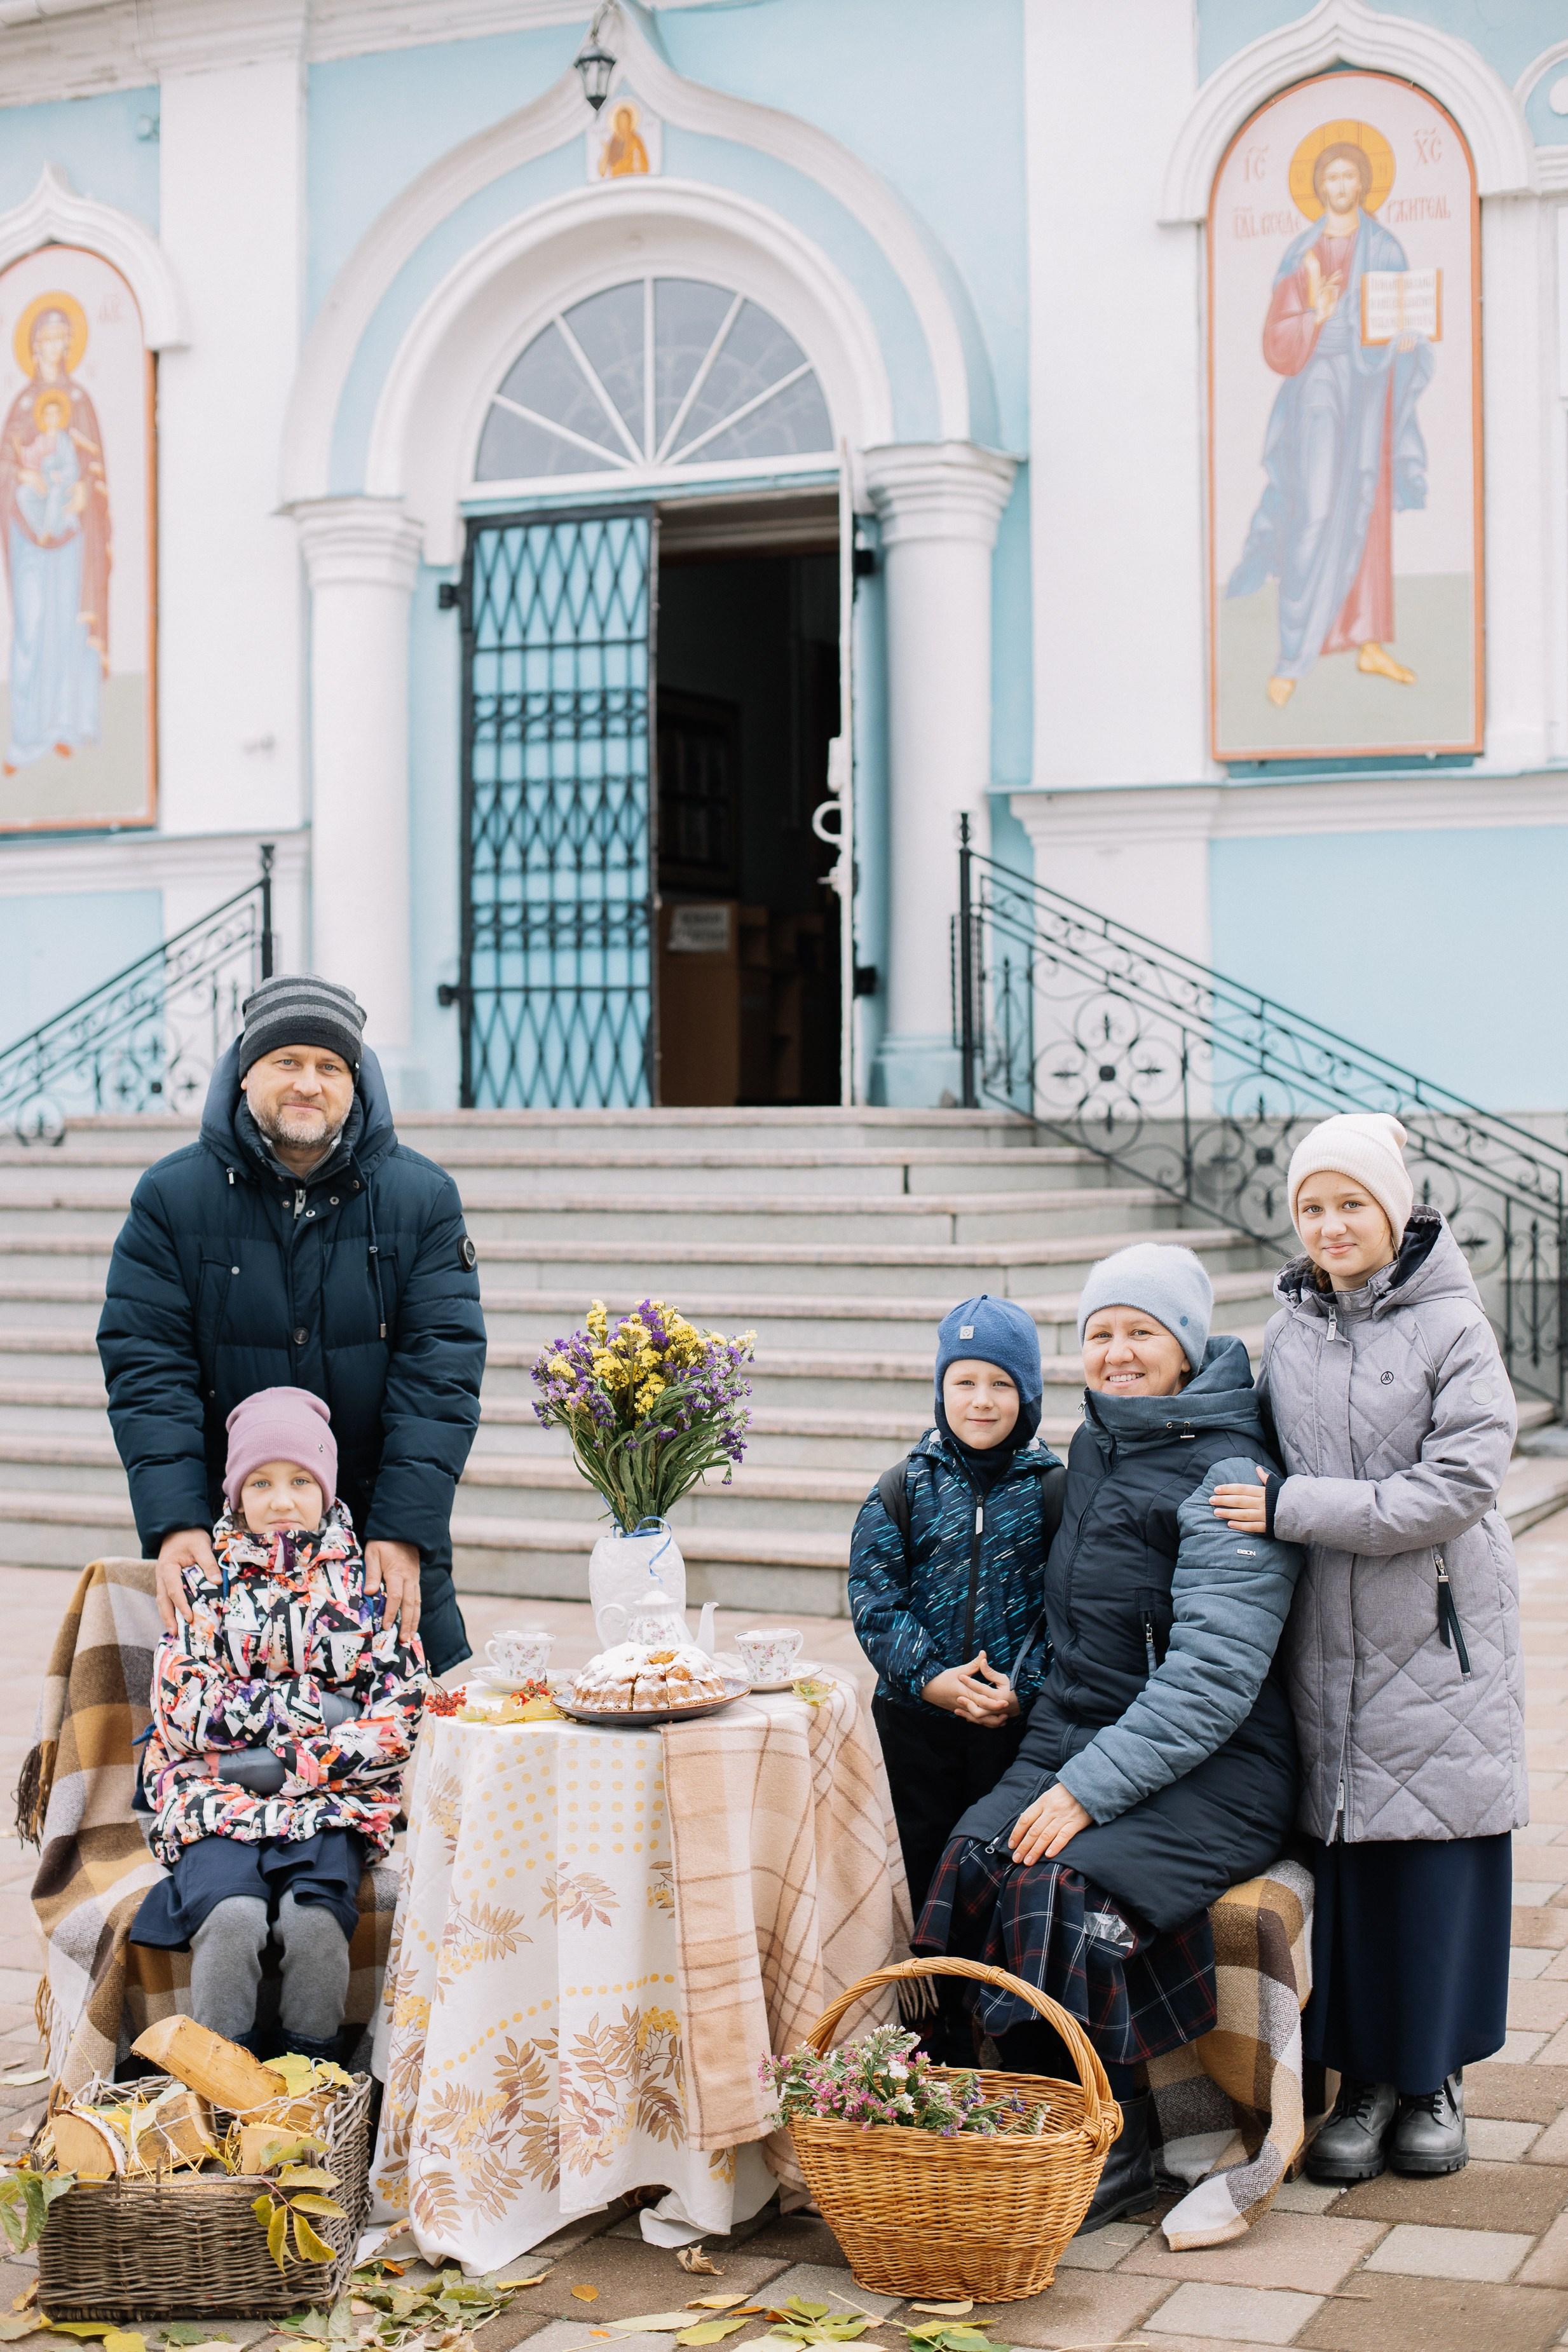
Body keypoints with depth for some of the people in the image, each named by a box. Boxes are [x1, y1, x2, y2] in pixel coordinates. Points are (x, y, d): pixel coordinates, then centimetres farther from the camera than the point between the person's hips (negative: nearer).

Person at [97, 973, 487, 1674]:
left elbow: (441, 1369, -7)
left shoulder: (422, 1198, -1)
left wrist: (403, 1531, -18)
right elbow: (145, 1369, -6)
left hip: (390, 1541, 0)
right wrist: (174, 1524, -19)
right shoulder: (171, 1197, -1)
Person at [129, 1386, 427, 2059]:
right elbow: (183, 1710, -1)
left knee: (315, 1914, -29)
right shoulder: (203, 1581, 10)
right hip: (217, 1800, 0)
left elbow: (400, 1718, 2)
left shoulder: (368, 1581, 9)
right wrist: (319, 1706, -7)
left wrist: (283, 1766, -10)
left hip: (333, 1801, 0)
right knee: (231, 1913, -30)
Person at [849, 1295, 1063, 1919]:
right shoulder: (905, 1487, 1)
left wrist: (1025, 1688, -17)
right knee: (924, 1861, 11)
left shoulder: (1052, 1490, -2)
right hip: (917, 1718, 1)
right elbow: (873, 1598, -4)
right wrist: (929, 1678, -16)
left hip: (1020, 1720, -1)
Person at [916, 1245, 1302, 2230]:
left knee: (1072, 1882, -29)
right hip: (1085, 1739, 7)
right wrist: (1058, 1762, 14)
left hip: (1215, 1770, -7)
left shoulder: (1228, 1477, -12)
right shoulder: (1096, 1451, 13)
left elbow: (1214, 1674, -19)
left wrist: (1091, 1788, -23)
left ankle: (1115, 2148, -11)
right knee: (978, 1859, -20)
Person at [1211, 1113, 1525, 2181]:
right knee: (1345, 1857, 4)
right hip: (1325, 1642, 4)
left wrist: (1293, 1508, -17)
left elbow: (1458, 1484, -16)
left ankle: (1436, 2078, 18)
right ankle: (1365, 2078, 16)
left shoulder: (1452, 1324, -8)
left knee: (1438, 1858, 2)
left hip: (1438, 1642, -4)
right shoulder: (1291, 1329, 8)